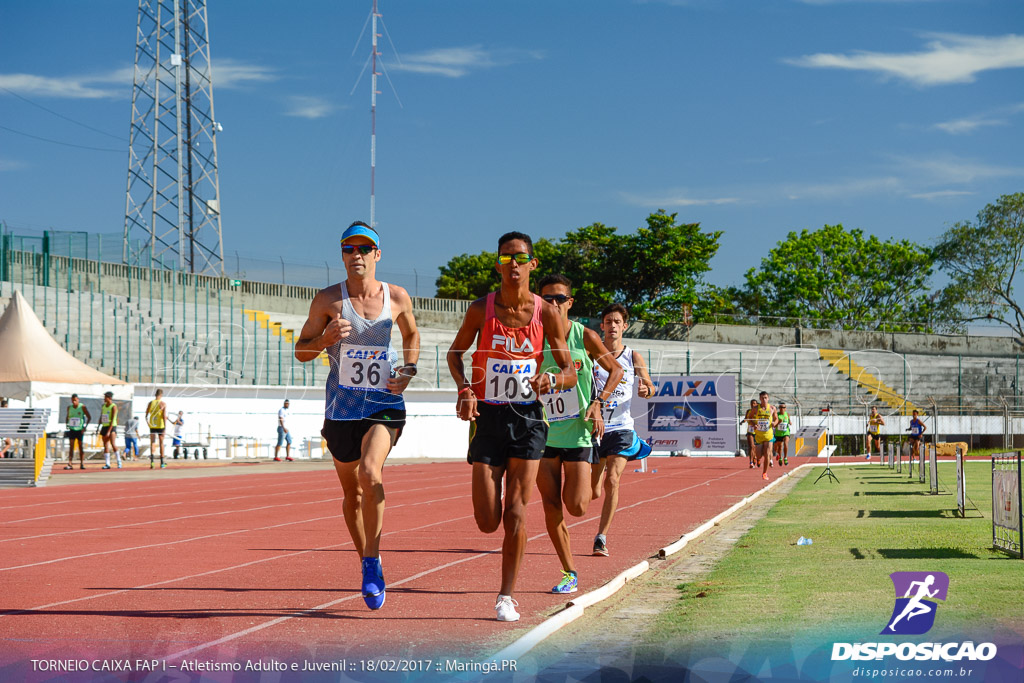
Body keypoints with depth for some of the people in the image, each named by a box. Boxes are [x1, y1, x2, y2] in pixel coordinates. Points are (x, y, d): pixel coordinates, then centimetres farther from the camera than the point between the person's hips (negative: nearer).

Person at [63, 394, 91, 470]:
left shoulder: (82, 407, -5)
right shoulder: (69, 408, 6)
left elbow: (89, 417, -3)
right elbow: (67, 417, 20)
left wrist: (85, 427, -10)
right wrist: (66, 425, 6)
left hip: (80, 430, -2)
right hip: (72, 429, 2)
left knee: (81, 447, 2)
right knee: (71, 446, -7)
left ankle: (82, 464, 9)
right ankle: (70, 464, -12)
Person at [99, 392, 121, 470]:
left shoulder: (113, 406, -10)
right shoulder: (103, 406, 12)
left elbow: (113, 420, -16)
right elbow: (101, 417, 20)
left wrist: (109, 431, -21)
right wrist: (99, 427, 16)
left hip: (112, 427, -7)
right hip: (104, 427, 7)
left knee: (113, 444, -19)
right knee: (106, 446, 2)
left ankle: (119, 462, -12)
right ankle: (107, 464, 3)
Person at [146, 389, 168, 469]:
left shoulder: (150, 403, 3)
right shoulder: (163, 404, -6)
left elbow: (146, 415, 4)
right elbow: (164, 416, -13)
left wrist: (148, 423, 18)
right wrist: (165, 426, -10)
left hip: (152, 426, 2)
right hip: (160, 426, -2)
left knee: (152, 442, 2)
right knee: (161, 443, 11)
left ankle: (151, 460, -21)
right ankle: (162, 462, 17)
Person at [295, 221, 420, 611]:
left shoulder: (397, 298, 2)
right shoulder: (328, 300, -2)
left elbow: (411, 334, 22)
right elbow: (301, 351, 4)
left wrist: (409, 369, 4)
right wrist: (326, 337, -17)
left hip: (385, 404, -1)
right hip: (342, 407, 2)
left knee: (370, 473, -27)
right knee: (352, 492, 11)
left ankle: (372, 562, -16)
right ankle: (367, 564, 32)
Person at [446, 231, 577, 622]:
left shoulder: (546, 313, -3)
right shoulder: (481, 310, -3)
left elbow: (570, 373, 1)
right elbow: (455, 353, 12)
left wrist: (552, 380, -22)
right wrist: (465, 390, -7)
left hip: (528, 418, 0)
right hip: (487, 417, 0)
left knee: (515, 513, -6)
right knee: (487, 522, -4)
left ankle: (507, 596, 6)